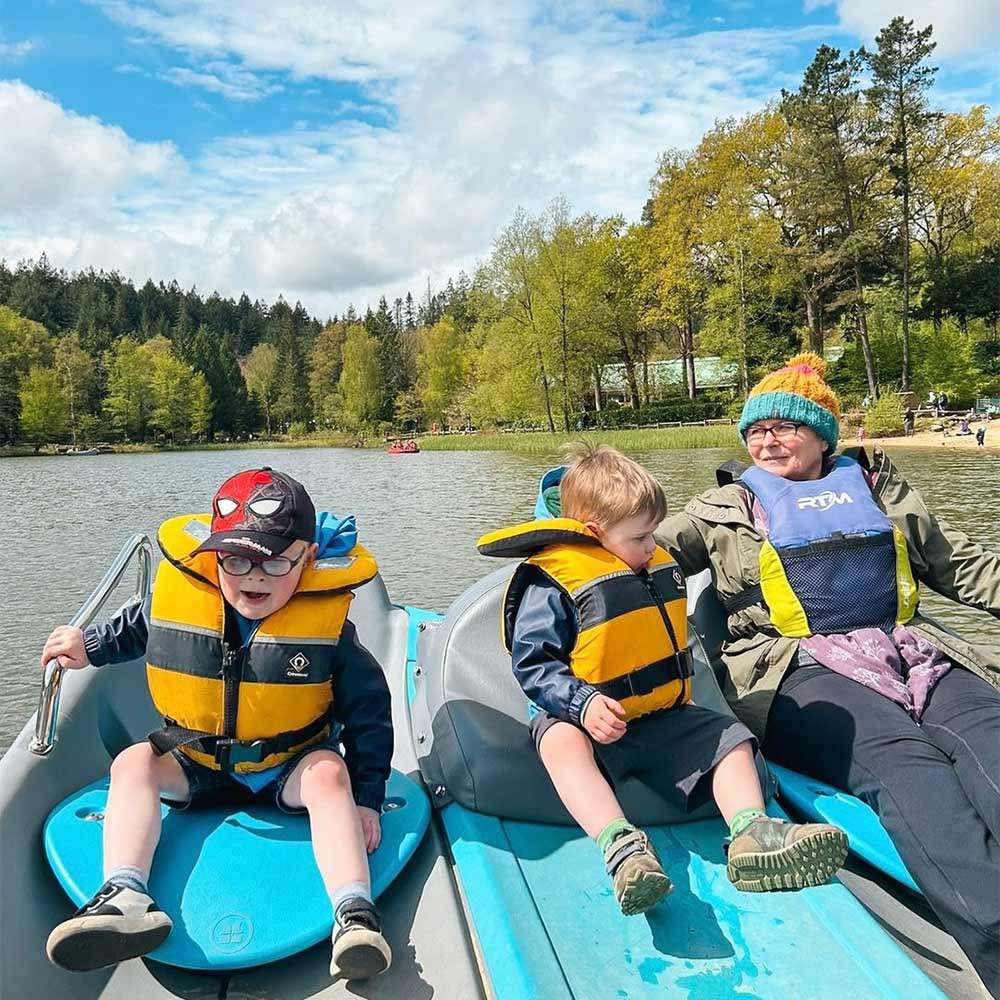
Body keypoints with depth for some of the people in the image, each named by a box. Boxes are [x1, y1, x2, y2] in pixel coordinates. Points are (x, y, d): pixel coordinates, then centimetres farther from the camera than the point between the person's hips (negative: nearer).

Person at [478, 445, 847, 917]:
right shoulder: (553, 583, -15)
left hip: (662, 718, 7)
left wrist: (677, 692, 23)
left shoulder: (657, 567, 10)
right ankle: (621, 846, -53)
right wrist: (582, 703, -31)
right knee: (562, 741, -38)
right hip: (584, 719, -7)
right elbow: (533, 664, -18)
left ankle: (751, 834, -22)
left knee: (730, 737, -2)